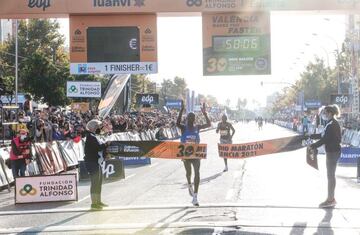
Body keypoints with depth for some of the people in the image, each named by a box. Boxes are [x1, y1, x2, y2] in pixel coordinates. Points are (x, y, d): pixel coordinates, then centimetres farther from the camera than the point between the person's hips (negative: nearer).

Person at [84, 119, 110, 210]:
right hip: (92, 163, -11)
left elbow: (99, 146, 16)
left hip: (96, 162, 11)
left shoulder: (92, 136, 17)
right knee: (95, 183, -6)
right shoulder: (91, 137, -16)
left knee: (98, 182, 18)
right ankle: (94, 203, -1)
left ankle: (98, 201, 28)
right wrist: (107, 144, -10)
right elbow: (99, 147, -23)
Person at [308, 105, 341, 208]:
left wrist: (313, 146, -15)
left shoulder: (332, 124, -19)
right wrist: (312, 136, 20)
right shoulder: (331, 123, 11)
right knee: (331, 175, 15)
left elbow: (325, 139, -22)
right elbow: (324, 135, 19)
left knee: (330, 176, -3)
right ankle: (331, 198, 23)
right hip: (332, 151, 10)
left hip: (333, 152, -10)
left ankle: (331, 199, 4)